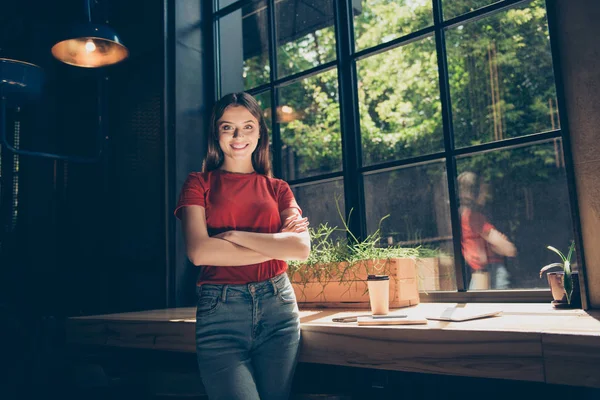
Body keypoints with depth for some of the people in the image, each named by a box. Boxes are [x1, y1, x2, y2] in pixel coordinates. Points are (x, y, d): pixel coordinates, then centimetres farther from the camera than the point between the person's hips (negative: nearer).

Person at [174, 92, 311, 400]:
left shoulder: (277, 189, 11)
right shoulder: (199, 183, 6)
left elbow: (302, 249, -5)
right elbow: (199, 251, -11)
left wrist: (234, 235, -10)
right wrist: (275, 245, -7)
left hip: (278, 308, 3)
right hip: (220, 312, -2)